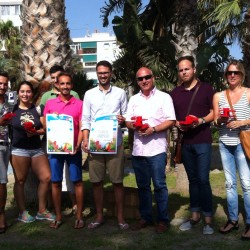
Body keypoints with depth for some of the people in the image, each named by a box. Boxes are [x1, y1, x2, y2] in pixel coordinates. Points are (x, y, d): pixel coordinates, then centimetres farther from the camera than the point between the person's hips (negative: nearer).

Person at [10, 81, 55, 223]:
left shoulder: (38, 109, 10)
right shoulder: (12, 109, 4)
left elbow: (44, 129, 7)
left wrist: (35, 132, -11)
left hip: (37, 149, 3)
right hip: (18, 150, -3)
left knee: (46, 178, 0)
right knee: (20, 181, 1)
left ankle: (42, 211, 15)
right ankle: (22, 212, 16)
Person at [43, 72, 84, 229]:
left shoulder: (79, 104, 2)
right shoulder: (50, 103, 7)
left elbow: (82, 127, -1)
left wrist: (78, 145, -14)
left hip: (73, 148, -2)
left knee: (77, 181, 3)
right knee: (56, 182, 6)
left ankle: (79, 216, 14)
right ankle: (58, 217, 18)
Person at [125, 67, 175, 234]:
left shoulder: (164, 97, 1)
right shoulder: (133, 100, 15)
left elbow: (171, 121, -6)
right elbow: (128, 122, 13)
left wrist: (153, 129, -18)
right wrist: (134, 126, -10)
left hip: (156, 149, -4)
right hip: (138, 149, 5)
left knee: (159, 185, -1)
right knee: (142, 185, 12)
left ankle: (162, 220, 10)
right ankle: (145, 217, 24)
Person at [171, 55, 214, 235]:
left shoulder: (206, 88, 0)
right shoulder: (175, 93, 10)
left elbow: (214, 112, -1)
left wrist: (201, 121, -18)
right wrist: (178, 124, -6)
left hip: (202, 141, -4)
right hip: (185, 142, 4)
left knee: (203, 179, -7)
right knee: (192, 179, 12)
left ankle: (208, 219, 3)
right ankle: (195, 215, 21)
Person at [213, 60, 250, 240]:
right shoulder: (218, 96, 10)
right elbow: (215, 121, 12)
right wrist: (220, 119, -8)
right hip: (224, 143, 4)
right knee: (230, 183, 9)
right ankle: (233, 220, 19)